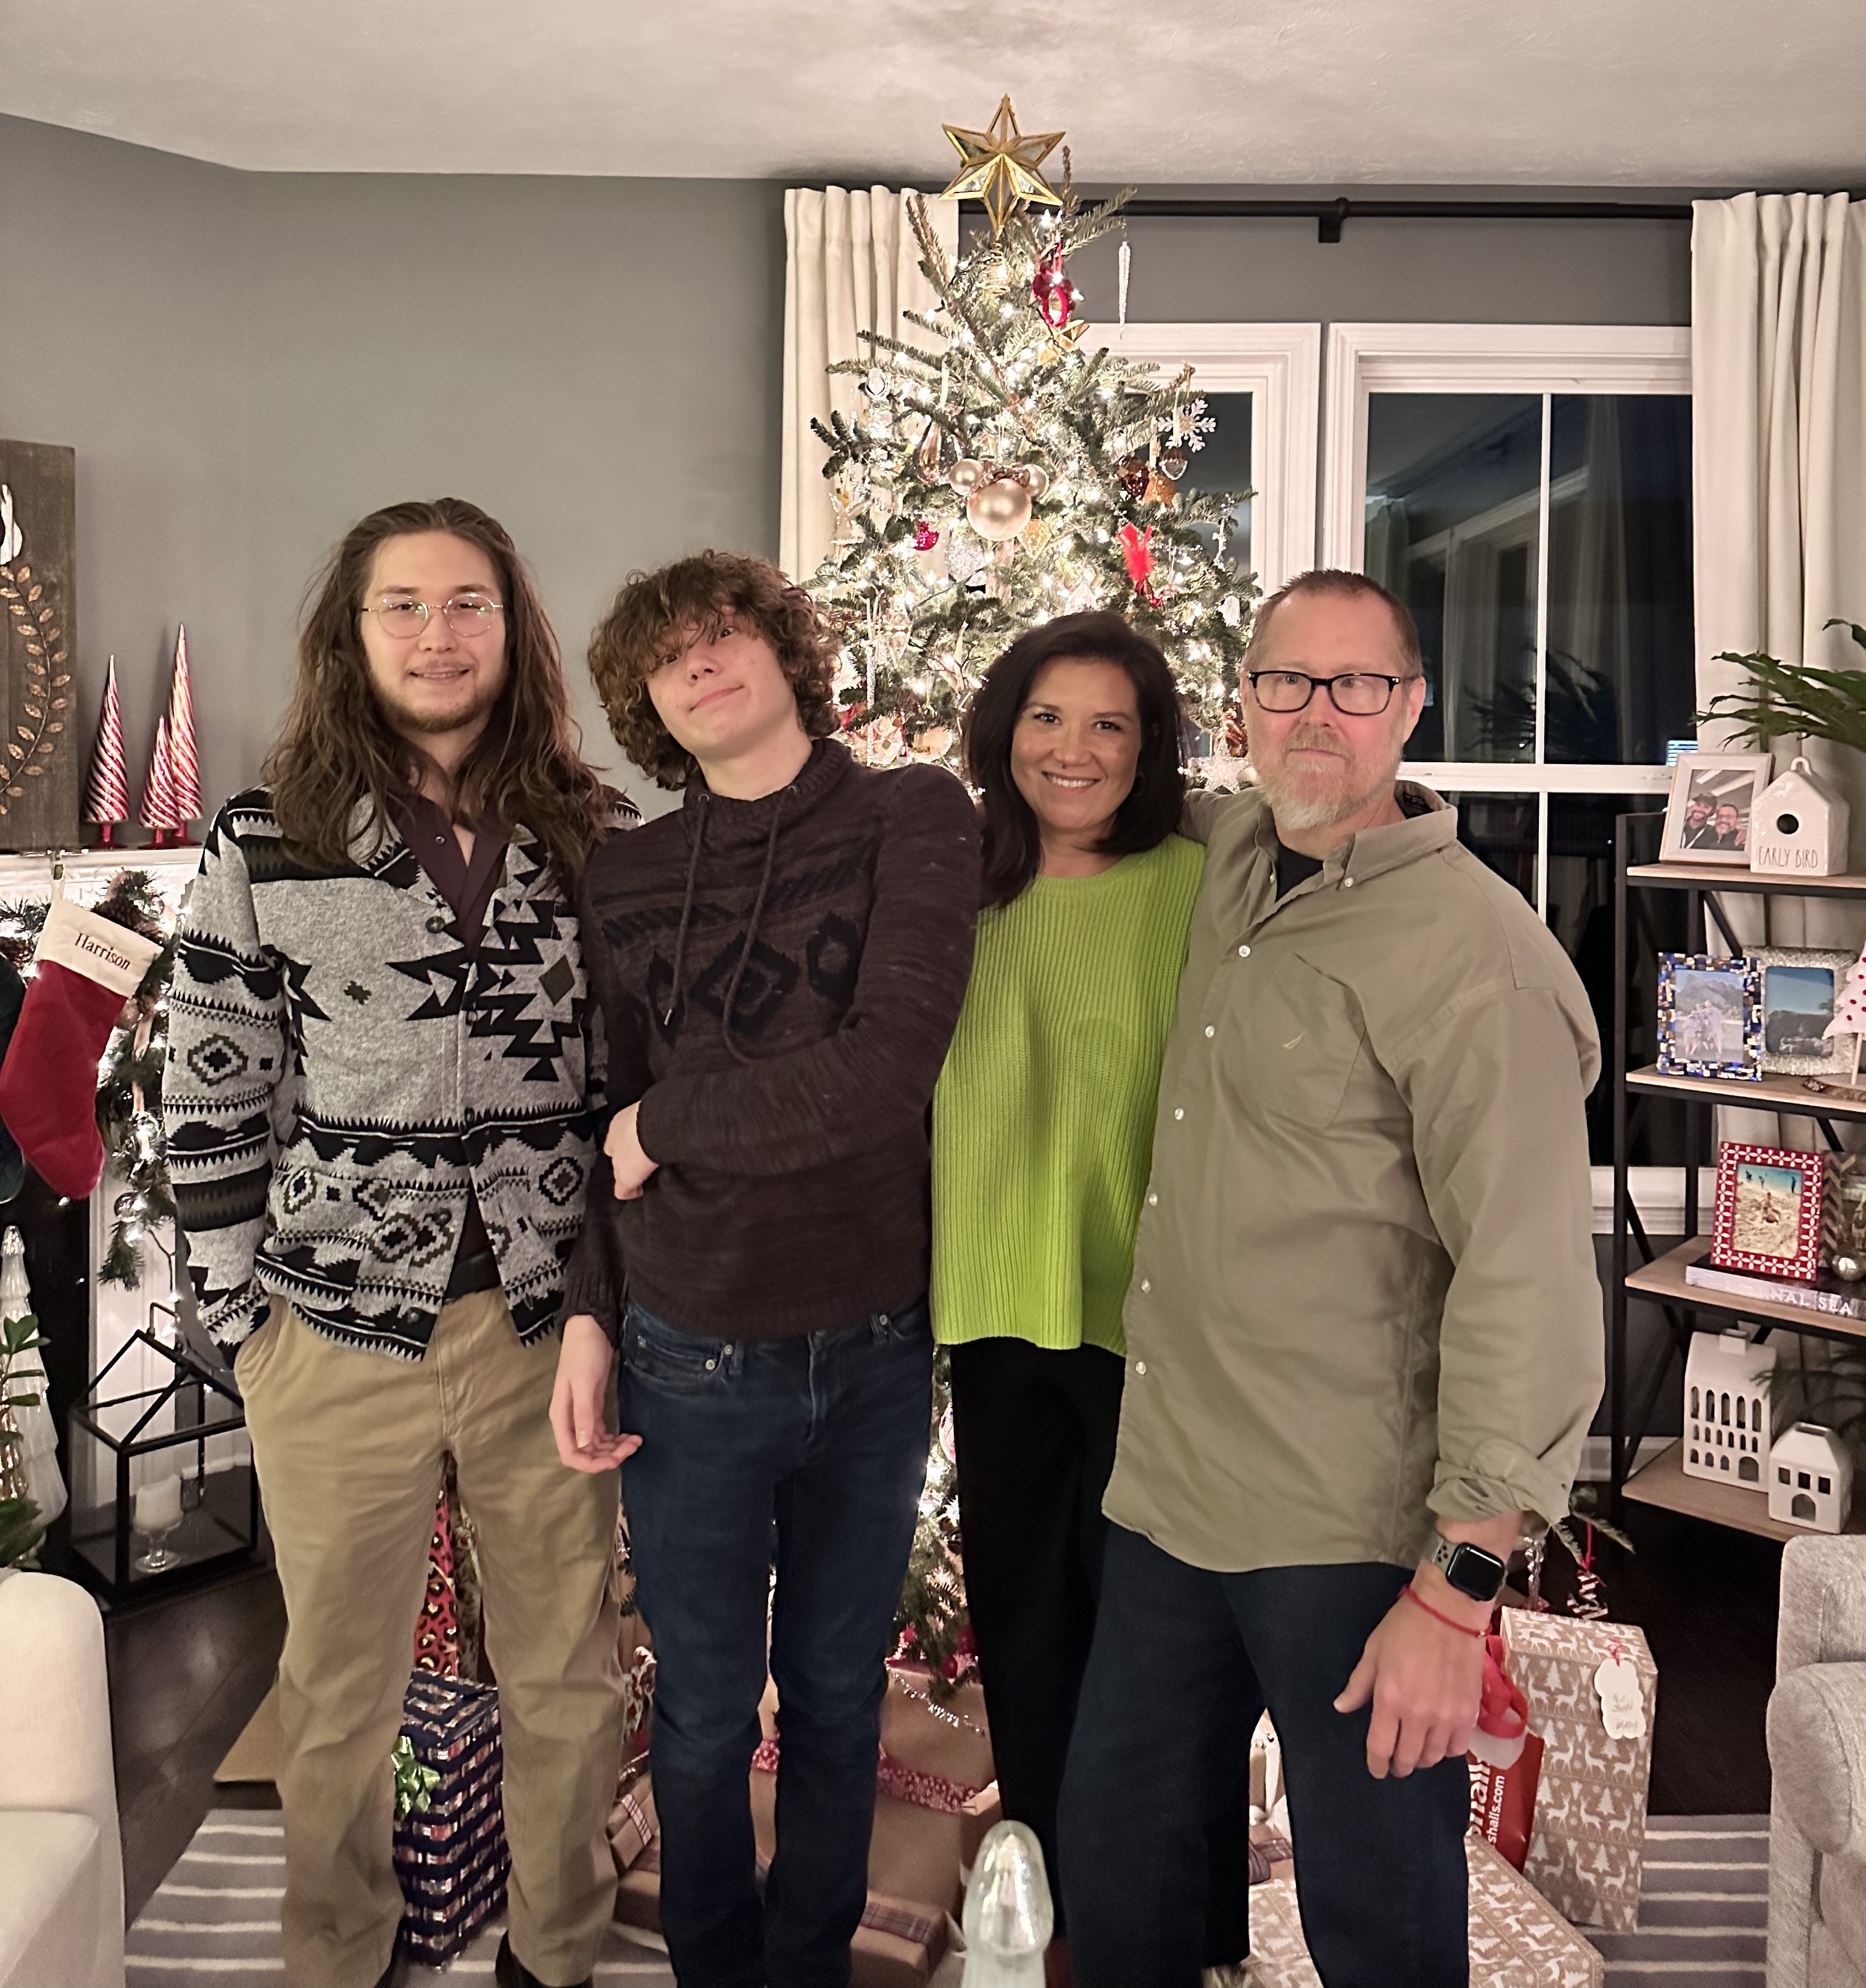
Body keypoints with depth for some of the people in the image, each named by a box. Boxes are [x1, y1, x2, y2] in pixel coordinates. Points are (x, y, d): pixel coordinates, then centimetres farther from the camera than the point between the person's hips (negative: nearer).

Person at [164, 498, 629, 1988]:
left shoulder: (587, 840, 3)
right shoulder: (268, 843, -1)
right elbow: (212, 1098, 1)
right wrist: (240, 1309, -1)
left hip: (550, 1318, 2)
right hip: (341, 1325, -1)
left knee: (567, 1667, 14)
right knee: (341, 1682, 15)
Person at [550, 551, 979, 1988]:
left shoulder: (916, 819, -8)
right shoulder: (623, 885, 0)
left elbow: (885, 1076, -20)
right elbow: (617, 1129, 8)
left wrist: (665, 1123, -10)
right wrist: (590, 1314, -1)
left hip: (874, 1355, -1)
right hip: (690, 1362, 1)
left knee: (837, 1702, 19)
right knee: (704, 1718, 17)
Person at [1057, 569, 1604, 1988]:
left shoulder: (1477, 952, -16)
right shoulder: (1232, 857, 6)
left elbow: (1530, 1288, -19)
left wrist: (1459, 1590, -19)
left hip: (1355, 1538, -6)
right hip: (1170, 1496, 7)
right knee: (1114, 1860, 19)